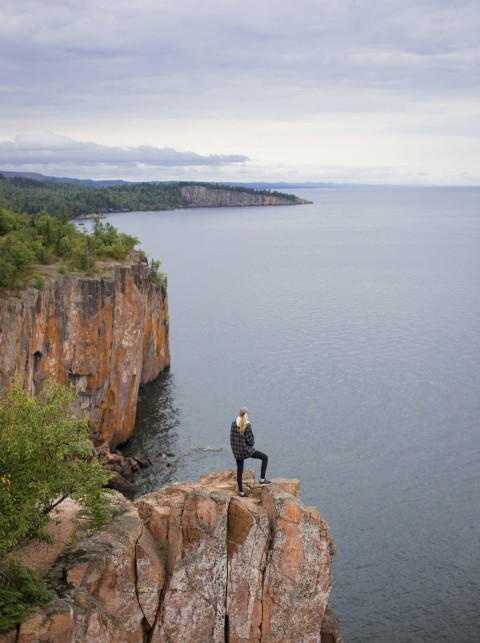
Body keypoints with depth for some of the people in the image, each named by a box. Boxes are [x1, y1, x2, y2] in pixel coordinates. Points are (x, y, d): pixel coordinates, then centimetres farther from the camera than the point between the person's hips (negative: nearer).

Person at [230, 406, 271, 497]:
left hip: (236, 451, 6)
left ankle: (241, 492, 22)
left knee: (239, 471, 17)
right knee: (265, 457, 11)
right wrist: (252, 443, 6)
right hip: (246, 450, -5)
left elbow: (232, 437, 4)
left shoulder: (234, 423, -2)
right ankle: (262, 479, 5)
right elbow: (250, 440, -17)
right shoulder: (247, 425, -18)